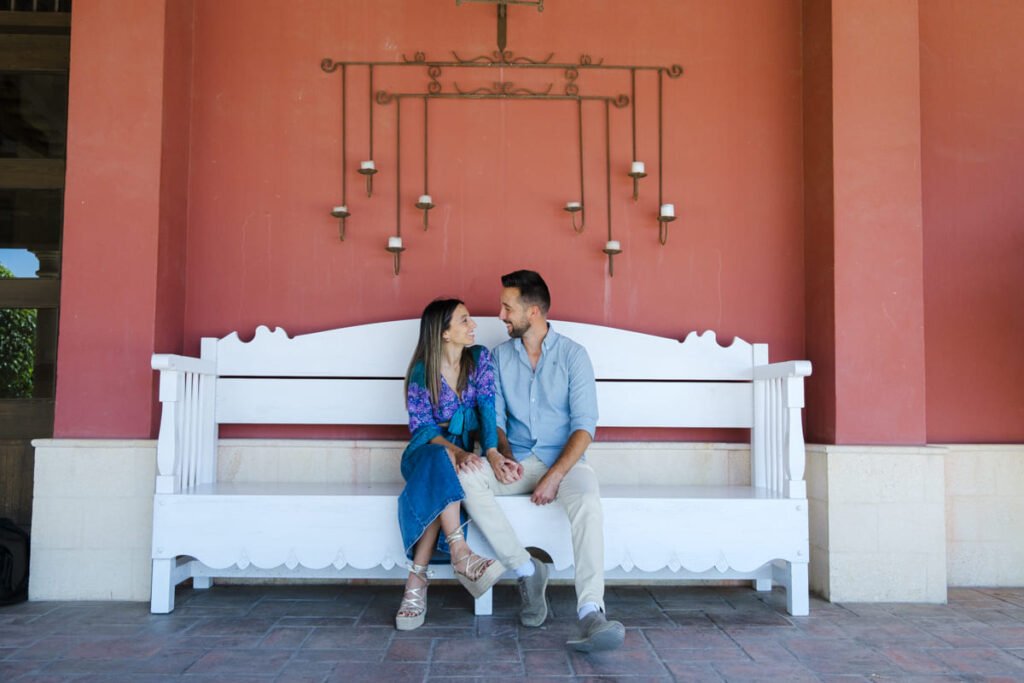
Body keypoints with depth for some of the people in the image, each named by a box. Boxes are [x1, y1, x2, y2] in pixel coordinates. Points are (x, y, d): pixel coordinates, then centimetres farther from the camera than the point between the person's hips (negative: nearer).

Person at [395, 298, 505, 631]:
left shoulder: (479, 358, 1)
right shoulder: (422, 372, -7)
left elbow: (487, 405, -10)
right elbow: (421, 428, -10)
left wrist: (492, 450, -28)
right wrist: (455, 452, -29)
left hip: (464, 450, 2)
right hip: (426, 452, -2)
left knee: (436, 489, -32)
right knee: (441, 461, -38)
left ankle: (417, 580, -32)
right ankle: (460, 556, -43)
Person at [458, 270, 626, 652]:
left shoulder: (573, 355, -2)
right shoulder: (501, 355, 10)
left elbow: (585, 424, -8)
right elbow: (495, 416, 8)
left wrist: (555, 476, -21)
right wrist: (501, 454, -14)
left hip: (563, 460, -3)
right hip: (516, 461, 3)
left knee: (587, 500, -36)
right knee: (466, 476, -27)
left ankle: (591, 615, -46)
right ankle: (527, 570, -18)